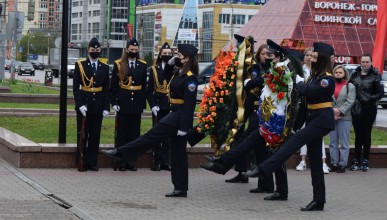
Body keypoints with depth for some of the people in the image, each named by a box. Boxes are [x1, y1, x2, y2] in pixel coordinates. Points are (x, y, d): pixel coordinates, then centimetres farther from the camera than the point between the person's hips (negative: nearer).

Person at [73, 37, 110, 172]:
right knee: (82, 135, 2)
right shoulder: (80, 65, 1)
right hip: (83, 104, -2)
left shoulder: (104, 68, 9)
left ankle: (92, 163, 11)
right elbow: (75, 87, -3)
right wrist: (80, 104, -13)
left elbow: (106, 89, 9)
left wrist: (106, 107, 1)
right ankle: (82, 163, 8)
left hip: (98, 106, 2)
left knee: (95, 135, 5)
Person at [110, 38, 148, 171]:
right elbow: (113, 86, 1)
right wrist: (114, 102, -6)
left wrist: (143, 103, 5)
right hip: (122, 104, -2)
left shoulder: (142, 65, 9)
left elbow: (144, 86, 11)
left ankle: (132, 161, 11)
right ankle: (121, 161, 7)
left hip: (136, 104, 2)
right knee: (122, 133, 2)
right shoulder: (118, 64, 2)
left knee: (134, 133, 5)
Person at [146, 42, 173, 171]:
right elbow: (149, 90, 4)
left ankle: (166, 161, 12)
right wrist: (153, 105, -8)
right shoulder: (154, 70, 6)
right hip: (158, 107, 0)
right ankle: (157, 162, 6)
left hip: (172, 107, 1)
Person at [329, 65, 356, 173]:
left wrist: (340, 110, -15)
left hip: (344, 118, -3)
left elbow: (350, 101, -6)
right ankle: (334, 163, 11)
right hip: (331, 117, 3)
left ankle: (342, 164, 0)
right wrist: (332, 110, -14)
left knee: (344, 143, -2)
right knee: (332, 142, 6)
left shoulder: (350, 86, 5)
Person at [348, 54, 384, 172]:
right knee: (358, 134, 6)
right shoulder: (355, 75, 7)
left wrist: (370, 99, -14)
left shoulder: (375, 76, -2)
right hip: (356, 109, 3)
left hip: (369, 109, -3)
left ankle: (365, 161, 12)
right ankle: (356, 161, 11)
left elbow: (380, 93, -3)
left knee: (366, 134, 3)